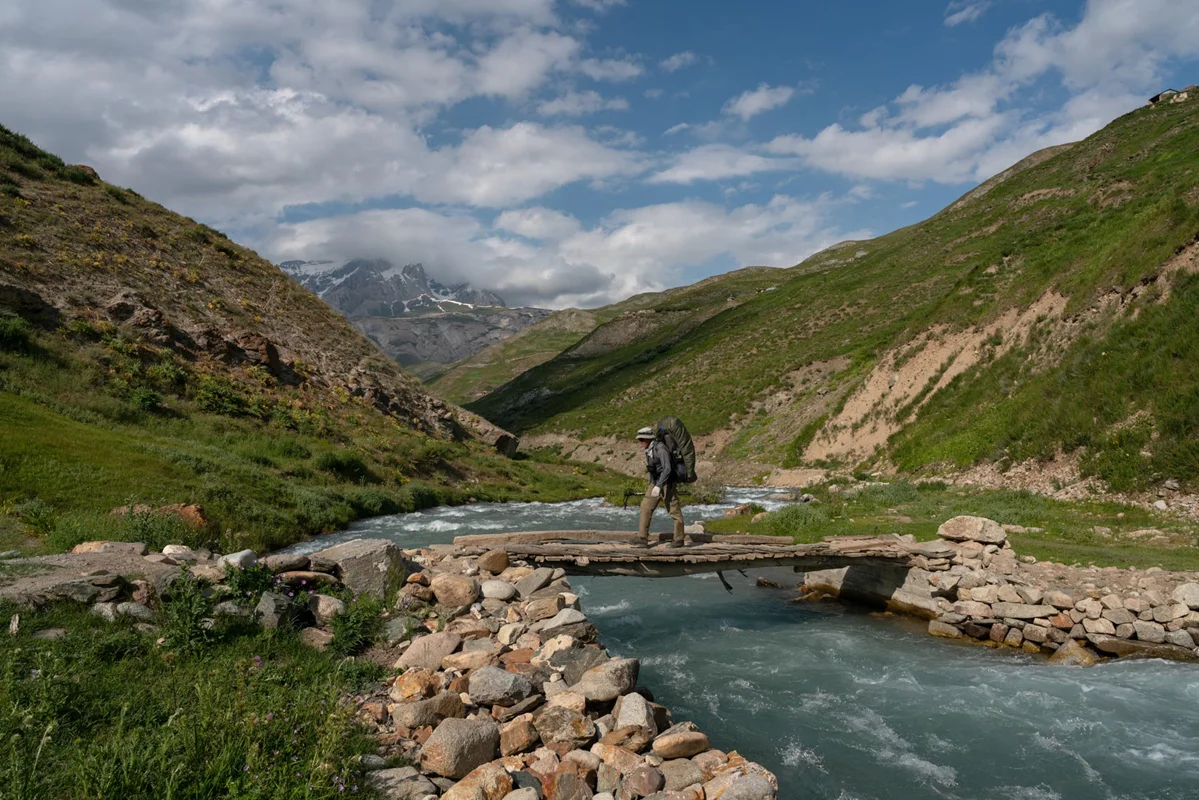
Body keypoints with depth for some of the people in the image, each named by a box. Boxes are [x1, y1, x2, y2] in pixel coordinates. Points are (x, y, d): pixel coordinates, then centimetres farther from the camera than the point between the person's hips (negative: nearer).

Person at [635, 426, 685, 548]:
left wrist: (658, 486, -34)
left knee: (674, 510, 3)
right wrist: (651, 486, 24)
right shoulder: (648, 450, 6)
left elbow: (667, 469, -28)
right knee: (646, 507, -2)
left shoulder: (660, 449, -21)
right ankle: (644, 539, 1)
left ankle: (680, 539, 16)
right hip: (656, 483, 8)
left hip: (667, 483, -8)